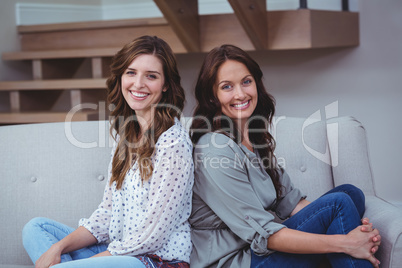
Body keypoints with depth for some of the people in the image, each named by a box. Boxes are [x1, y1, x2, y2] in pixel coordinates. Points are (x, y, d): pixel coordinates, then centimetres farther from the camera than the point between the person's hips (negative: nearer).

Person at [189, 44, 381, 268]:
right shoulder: (214, 151, -18)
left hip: (259, 249, 9)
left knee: (350, 193, 1)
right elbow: (263, 234, -21)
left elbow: (290, 202, 6)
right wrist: (345, 243, -21)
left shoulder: (256, 138, 10)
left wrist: (354, 225, -11)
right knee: (338, 203, -15)